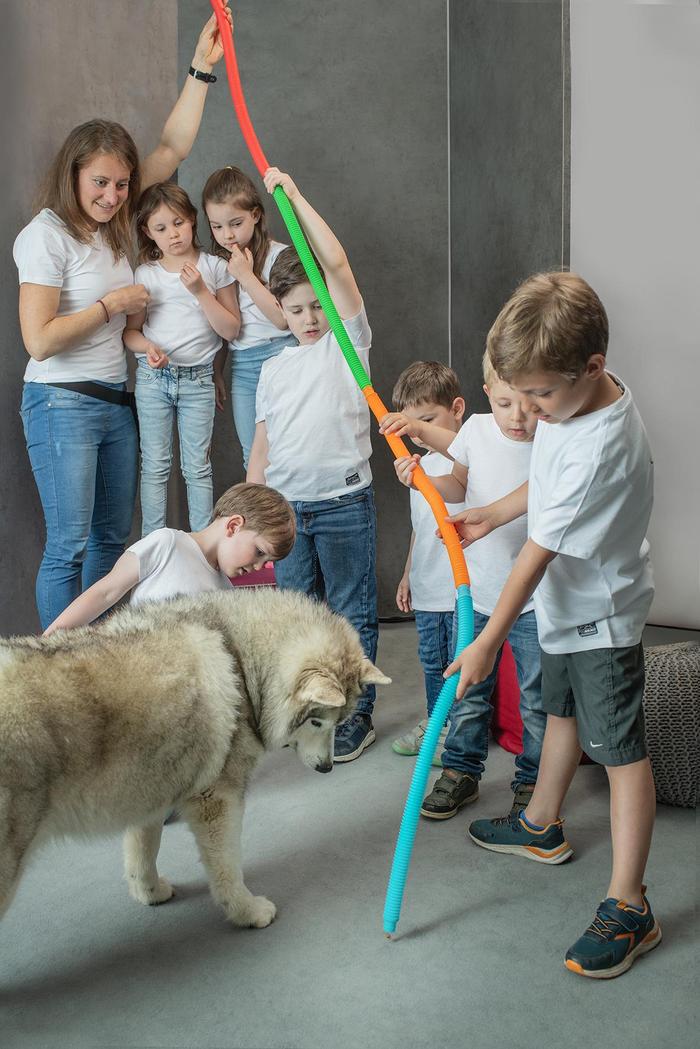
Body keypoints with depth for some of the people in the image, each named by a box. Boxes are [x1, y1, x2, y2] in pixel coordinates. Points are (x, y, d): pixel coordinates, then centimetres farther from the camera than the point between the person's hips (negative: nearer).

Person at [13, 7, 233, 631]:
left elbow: (173, 148, 9)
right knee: (69, 545, -6)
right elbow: (39, 340, -20)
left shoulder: (113, 221, 8)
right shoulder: (47, 234, -14)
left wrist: (202, 69, 4)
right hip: (62, 406, -8)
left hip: (115, 401, 8)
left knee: (112, 536, 13)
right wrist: (111, 304, -11)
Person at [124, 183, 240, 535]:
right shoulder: (145, 274, 4)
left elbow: (231, 329, -3)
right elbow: (131, 330, 6)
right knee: (155, 466, 5)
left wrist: (200, 290, -14)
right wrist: (147, 348, -16)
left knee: (198, 467, 4)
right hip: (153, 377, 1)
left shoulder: (214, 267, 1)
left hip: (198, 380, -1)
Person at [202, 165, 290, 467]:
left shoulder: (279, 256, -8)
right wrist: (216, 372, 15)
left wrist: (246, 276, -15)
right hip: (240, 366, 5)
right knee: (252, 456, 10)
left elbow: (282, 318, -14)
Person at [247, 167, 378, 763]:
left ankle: (357, 715, 13)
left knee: (352, 614, 2)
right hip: (286, 506, 5)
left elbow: (337, 263, -11)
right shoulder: (275, 369, 13)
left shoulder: (349, 341, 1)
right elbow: (261, 447, 14)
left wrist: (294, 194, -7)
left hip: (343, 502, -4)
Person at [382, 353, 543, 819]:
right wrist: (423, 478, -6)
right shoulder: (477, 428, -5)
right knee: (467, 690, 15)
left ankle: (532, 781, 30)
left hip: (533, 600, -3)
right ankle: (461, 771, 34)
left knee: (537, 700, 10)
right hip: (475, 591, 3)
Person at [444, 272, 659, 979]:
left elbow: (541, 551, -30)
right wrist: (490, 515, 8)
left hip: (601, 615, -9)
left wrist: (488, 641, -24)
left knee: (619, 748, -2)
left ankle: (627, 908, 8)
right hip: (565, 602, 10)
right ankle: (541, 827, 46)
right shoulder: (571, 400, -7)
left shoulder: (602, 447, -35)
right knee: (561, 713, 25)